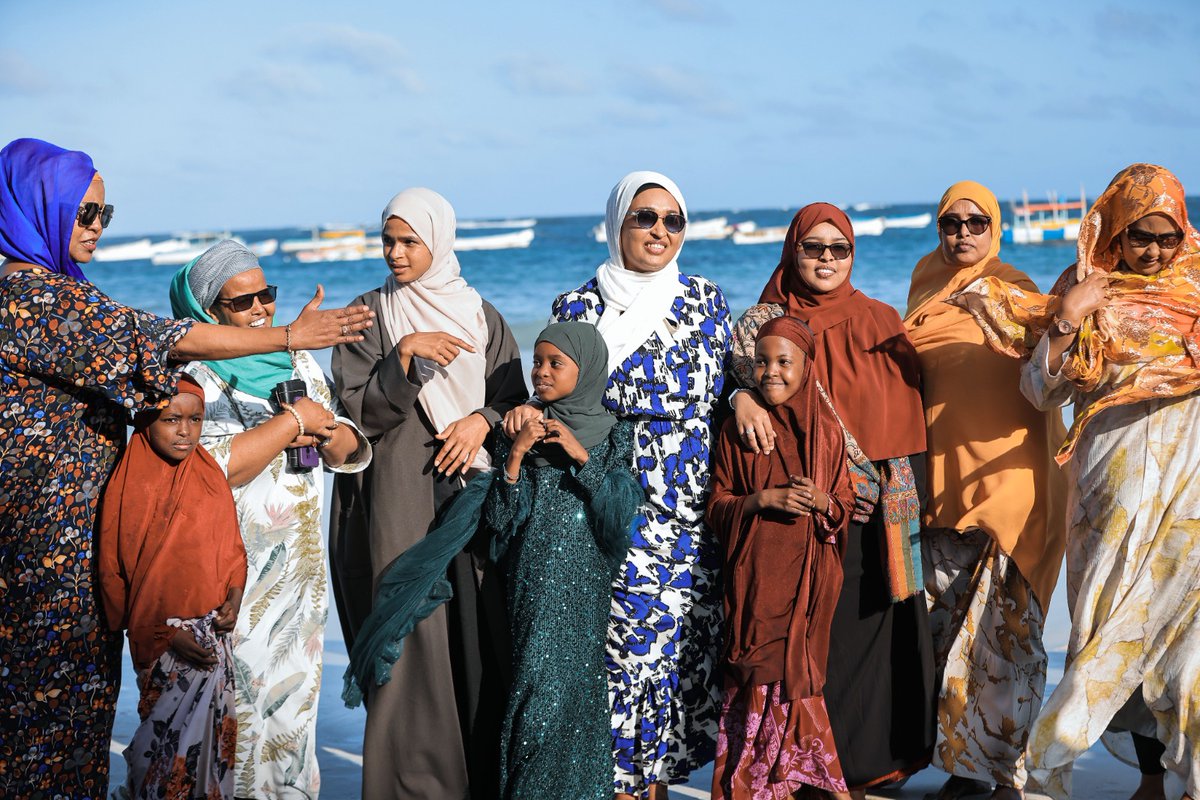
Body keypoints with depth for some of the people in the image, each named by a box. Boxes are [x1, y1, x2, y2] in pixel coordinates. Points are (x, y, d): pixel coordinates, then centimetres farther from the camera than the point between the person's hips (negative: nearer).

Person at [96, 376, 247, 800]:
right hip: (159, 635, -4)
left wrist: (234, 598, -8)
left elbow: (231, 547, 11)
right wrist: (163, 633, -12)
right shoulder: (128, 484, -9)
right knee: (174, 733, -1)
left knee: (212, 728, 9)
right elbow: (112, 572, -7)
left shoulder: (210, 475, 4)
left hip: (213, 631, 5)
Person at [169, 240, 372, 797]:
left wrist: (321, 434, -12)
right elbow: (212, 468, -23)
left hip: (299, 563, 6)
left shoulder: (297, 359, 11)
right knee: (234, 703, -1)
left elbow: (351, 448, 10)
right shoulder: (190, 373, -9)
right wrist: (292, 423, -17)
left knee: (293, 697, 14)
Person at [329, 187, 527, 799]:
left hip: (475, 490, 2)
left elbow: (514, 398, 12)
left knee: (482, 628, 0)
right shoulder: (370, 313, 4)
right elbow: (359, 410, -4)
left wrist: (481, 421, -7)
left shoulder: (480, 314, 11)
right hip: (400, 496, -2)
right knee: (411, 632, -6)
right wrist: (407, 355, -16)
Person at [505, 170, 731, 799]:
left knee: (689, 640, 6)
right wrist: (526, 412, -16)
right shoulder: (579, 308, 0)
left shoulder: (706, 300, 10)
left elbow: (727, 385, 17)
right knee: (631, 638, -7)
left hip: (698, 507, 4)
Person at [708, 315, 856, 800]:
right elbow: (717, 506, 4)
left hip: (809, 574, 1)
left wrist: (822, 501, -13)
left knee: (797, 674, 2)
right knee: (756, 675, -1)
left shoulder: (825, 429, 5)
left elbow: (846, 503, 9)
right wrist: (763, 499, -12)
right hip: (754, 574, 0)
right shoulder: (736, 429, 4)